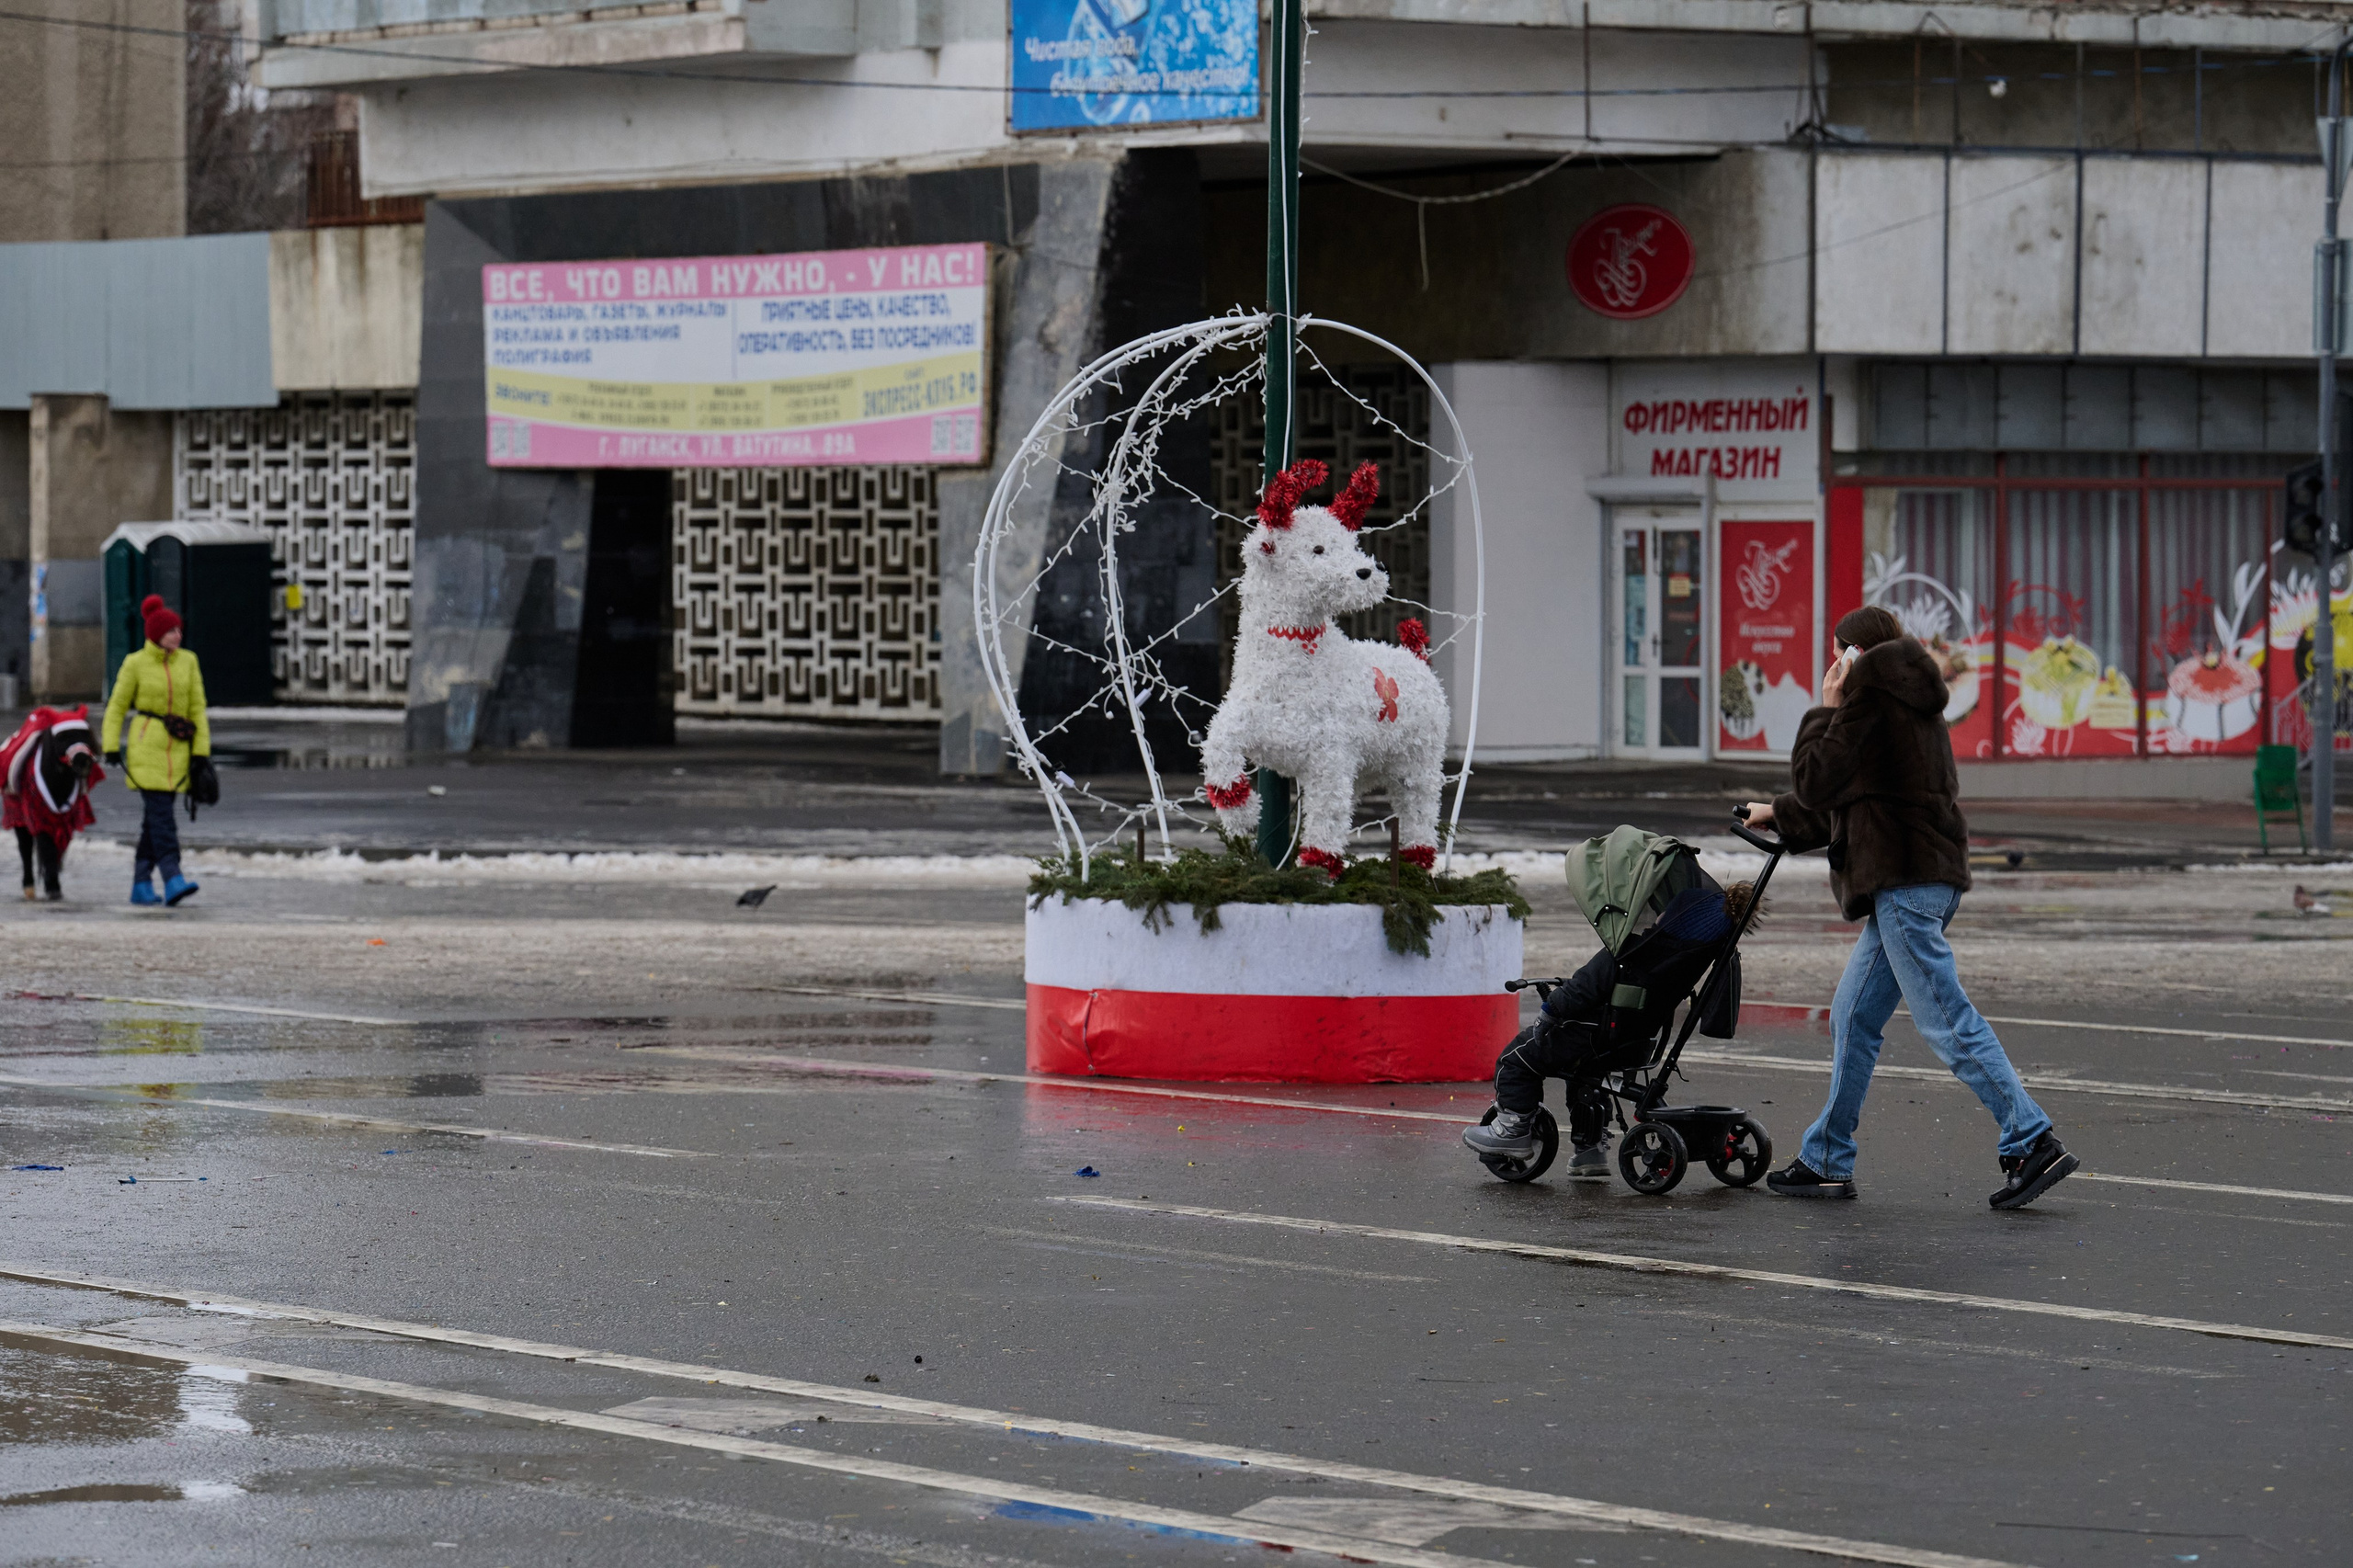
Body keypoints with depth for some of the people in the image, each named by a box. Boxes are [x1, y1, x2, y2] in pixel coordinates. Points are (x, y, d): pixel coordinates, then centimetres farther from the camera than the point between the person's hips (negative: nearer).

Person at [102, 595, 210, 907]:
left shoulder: (187, 661, 5)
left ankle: (141, 884, 14)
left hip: (177, 749, 4)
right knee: (161, 813, -15)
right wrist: (111, 746, -6)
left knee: (155, 817, 7)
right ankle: (172, 880, -24)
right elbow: (117, 706, 2)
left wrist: (200, 750, 1)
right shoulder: (135, 664, -4)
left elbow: (197, 708, 6)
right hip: (146, 744, -4)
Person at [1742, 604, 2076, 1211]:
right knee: (1854, 1019, 14)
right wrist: (1779, 815, 42)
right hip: (1923, 876, 10)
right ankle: (1827, 1161, 19)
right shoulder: (1911, 702, 23)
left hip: (1906, 882, -10)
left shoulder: (1868, 694, -6)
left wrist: (1825, 711, 5)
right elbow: (1851, 800, 32)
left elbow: (1816, 783, -7)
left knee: (1947, 1023, -12)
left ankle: (2034, 1143, -17)